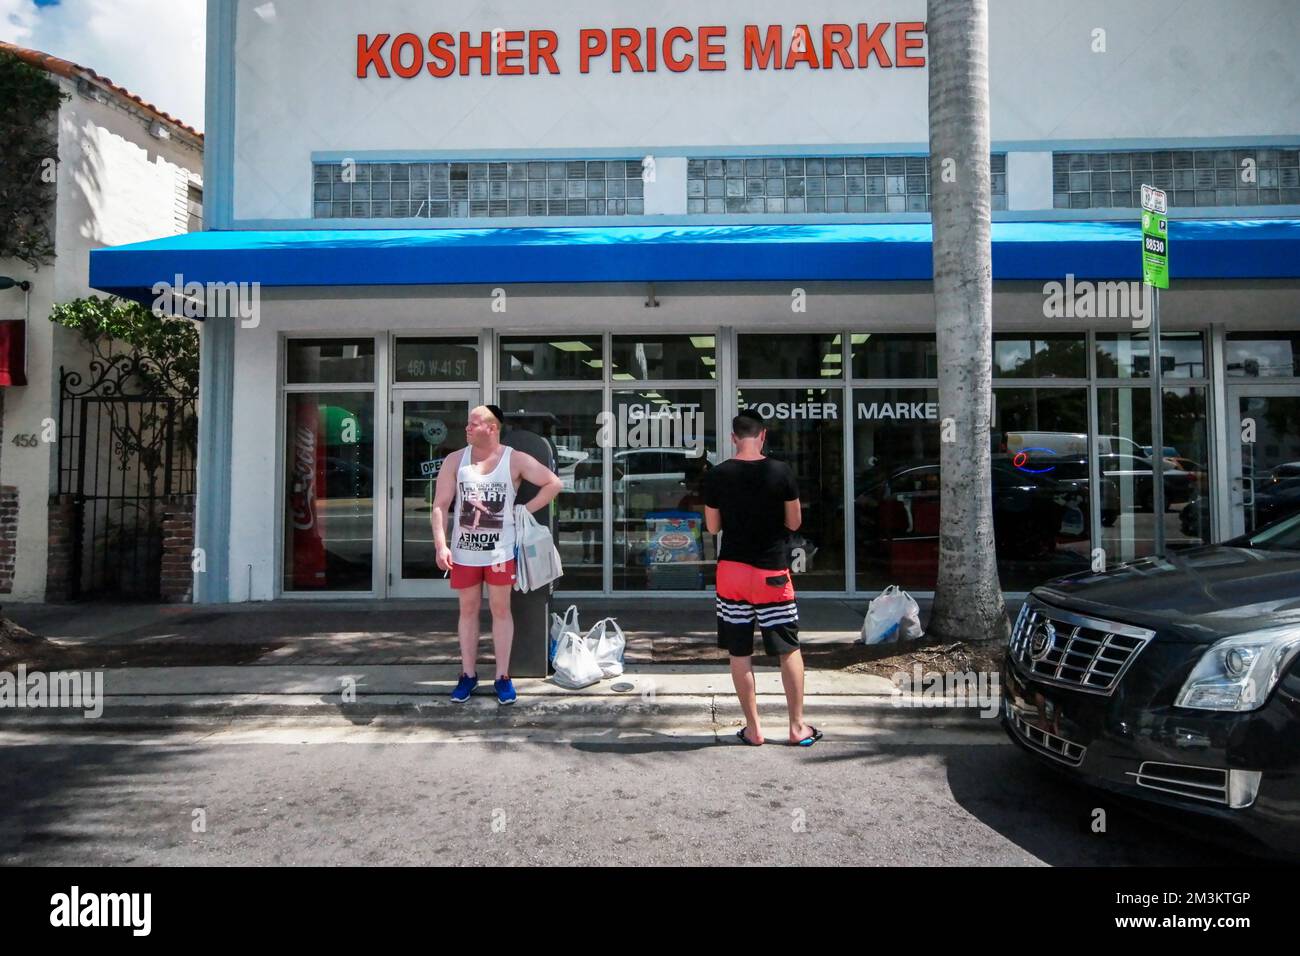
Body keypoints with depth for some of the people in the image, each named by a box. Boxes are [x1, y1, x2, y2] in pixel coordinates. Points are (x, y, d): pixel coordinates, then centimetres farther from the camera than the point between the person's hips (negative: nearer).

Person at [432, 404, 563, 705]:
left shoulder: (515, 460, -4)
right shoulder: (455, 460, 0)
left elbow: (554, 483, -1)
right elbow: (440, 505, -3)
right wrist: (441, 546, -12)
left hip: (500, 550, -1)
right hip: (464, 550, 2)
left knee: (500, 609, 5)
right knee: (468, 610, 11)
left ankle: (503, 676, 16)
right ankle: (468, 674, 23)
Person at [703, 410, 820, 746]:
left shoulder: (716, 476, -4)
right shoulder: (781, 472, -8)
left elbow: (713, 527, 3)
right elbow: (794, 523, -1)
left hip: (732, 570, 1)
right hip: (772, 572, -1)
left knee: (739, 653, 9)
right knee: (789, 649, 11)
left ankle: (753, 729, 15)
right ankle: (798, 727, 16)